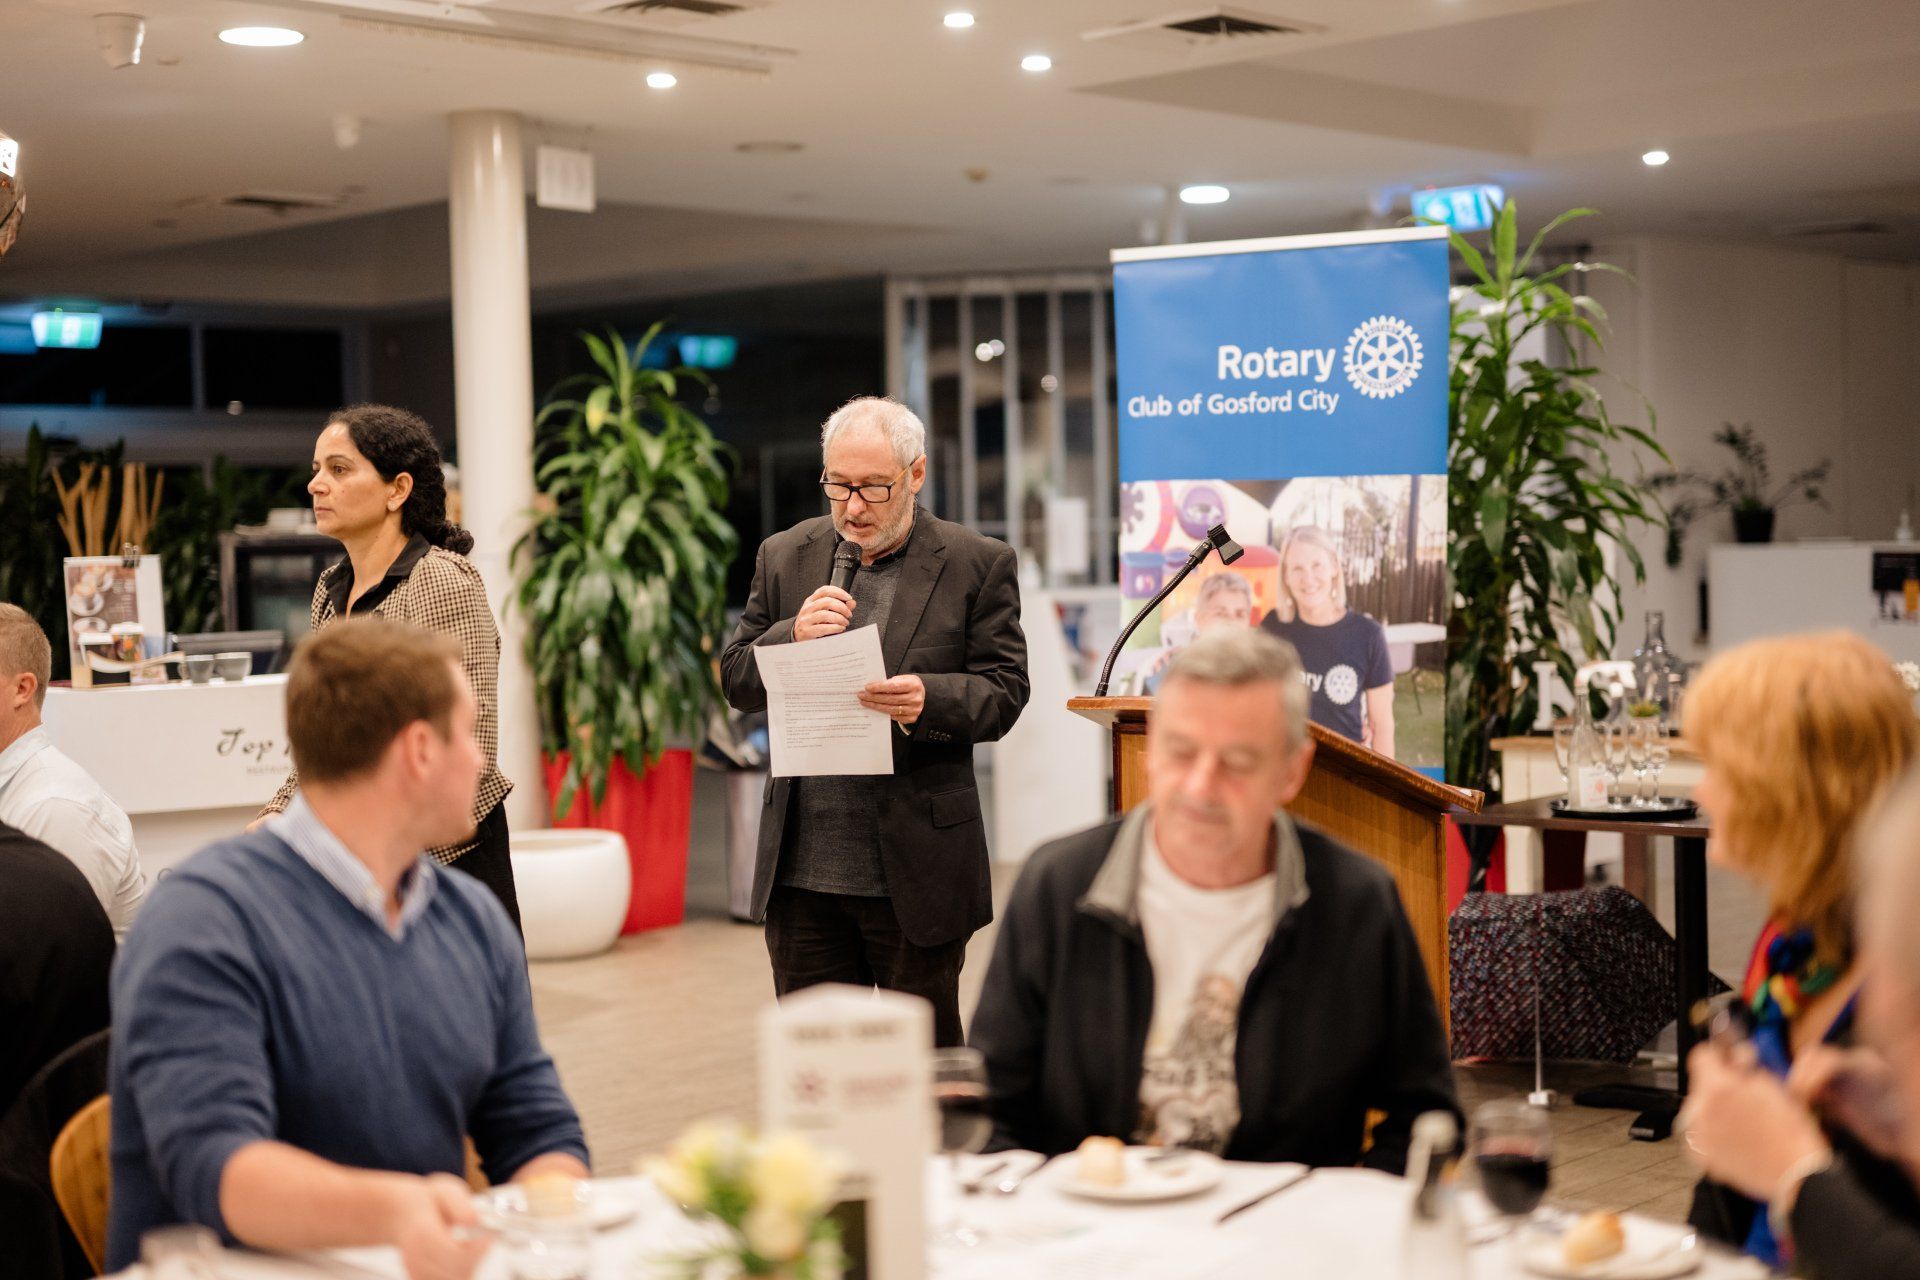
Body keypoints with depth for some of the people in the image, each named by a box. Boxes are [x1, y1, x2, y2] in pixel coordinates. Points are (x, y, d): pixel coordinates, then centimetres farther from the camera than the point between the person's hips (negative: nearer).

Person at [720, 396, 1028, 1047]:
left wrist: (929, 700, -25)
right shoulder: (785, 557, 9)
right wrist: (794, 636, -14)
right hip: (801, 868, 3)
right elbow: (736, 679, 7)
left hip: (918, 868, -3)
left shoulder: (979, 564, -1)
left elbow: (1003, 693, -5)